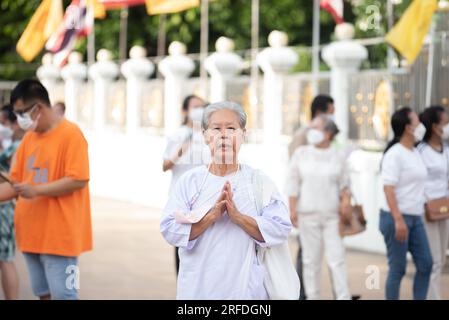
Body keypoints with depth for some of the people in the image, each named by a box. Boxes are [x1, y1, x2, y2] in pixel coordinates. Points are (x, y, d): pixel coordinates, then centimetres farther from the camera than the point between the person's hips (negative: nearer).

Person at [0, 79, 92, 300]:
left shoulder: (70, 134, -11)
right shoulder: (28, 138, 12)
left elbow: (79, 180, -17)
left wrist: (37, 190, -21)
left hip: (59, 235, -7)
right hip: (32, 233, 7)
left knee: (63, 295, -6)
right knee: (44, 294, 12)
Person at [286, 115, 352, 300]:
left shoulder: (338, 156, 5)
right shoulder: (301, 154, 5)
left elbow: (344, 185, 9)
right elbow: (293, 183, 5)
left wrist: (346, 201, -9)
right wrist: (292, 209, -1)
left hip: (332, 215, -1)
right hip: (308, 215, 1)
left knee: (337, 259, -7)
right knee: (311, 259, 4)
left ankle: (344, 297, -7)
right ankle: (312, 296, 12)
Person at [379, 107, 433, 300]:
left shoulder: (415, 153, 13)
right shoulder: (394, 154, -13)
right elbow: (388, 188, -19)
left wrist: (422, 210, 19)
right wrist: (398, 220, -24)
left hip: (415, 218, 8)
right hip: (396, 218, -8)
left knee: (425, 264, 5)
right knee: (398, 269, -2)